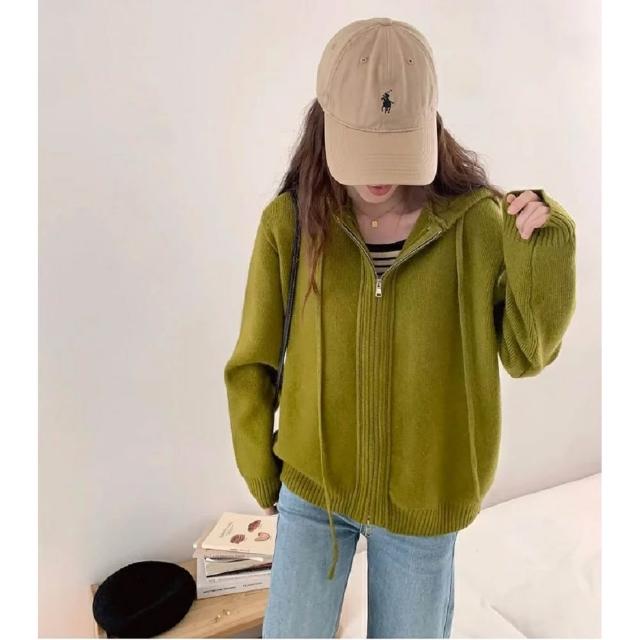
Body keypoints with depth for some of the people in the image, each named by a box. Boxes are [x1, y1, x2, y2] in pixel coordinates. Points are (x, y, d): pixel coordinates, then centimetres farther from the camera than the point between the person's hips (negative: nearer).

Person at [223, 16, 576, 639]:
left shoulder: (476, 221, -13)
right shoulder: (291, 222, -14)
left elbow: (526, 353, -6)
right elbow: (253, 363, -3)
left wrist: (545, 244, -20)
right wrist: (260, 472, 4)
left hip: (422, 500, 0)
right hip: (311, 489, 1)